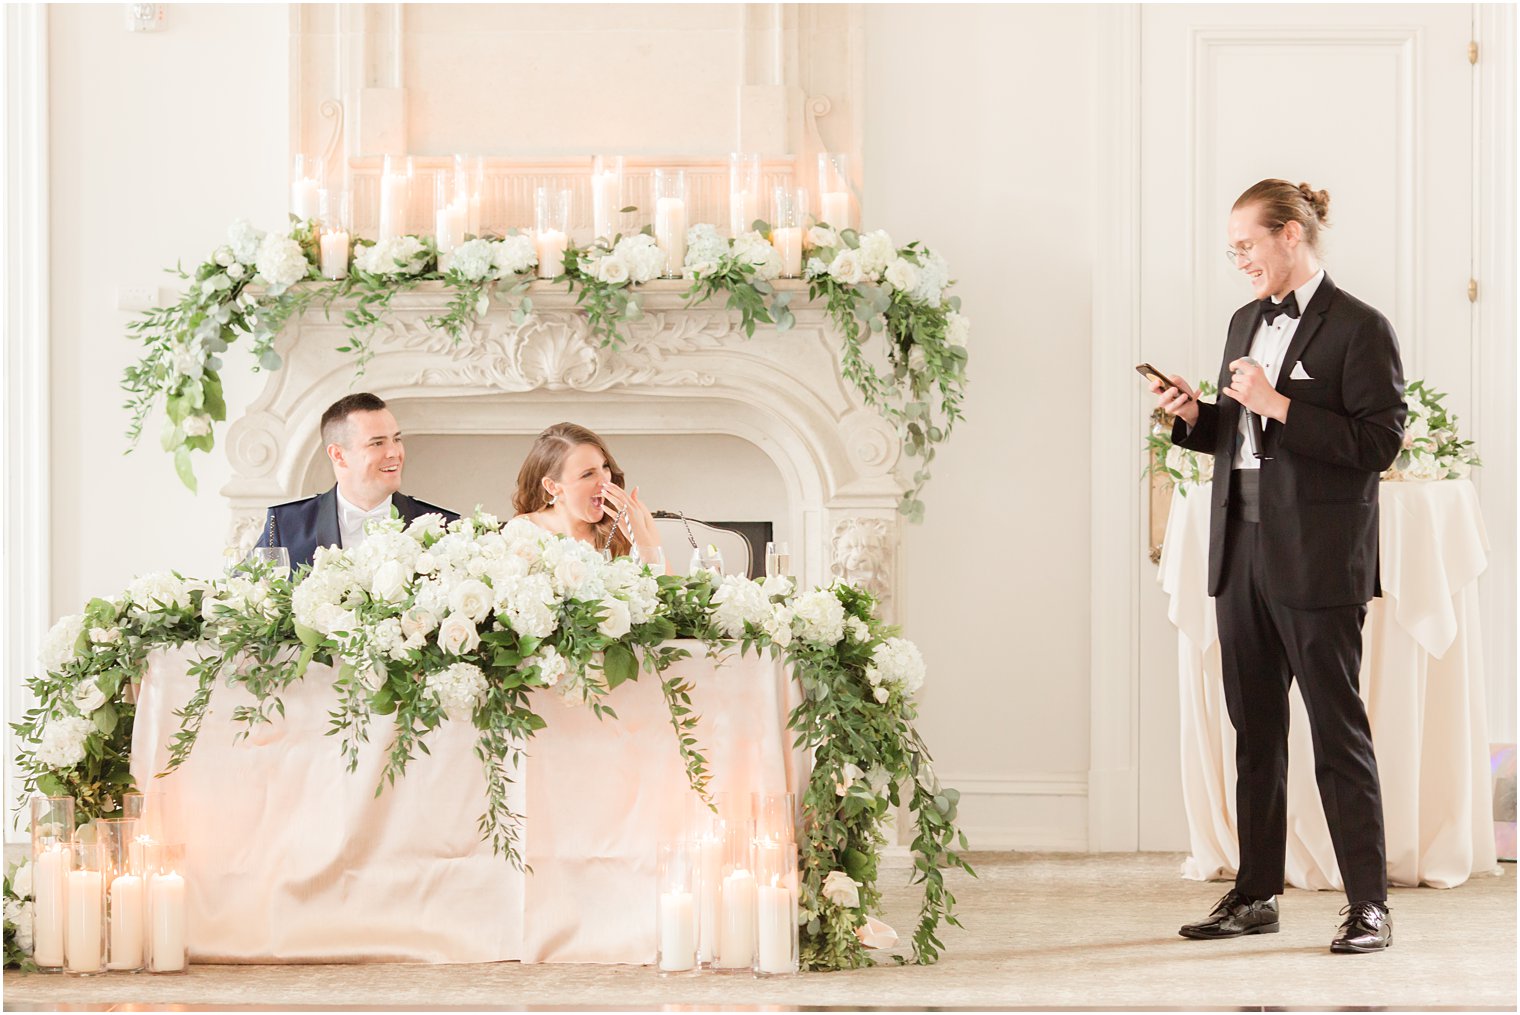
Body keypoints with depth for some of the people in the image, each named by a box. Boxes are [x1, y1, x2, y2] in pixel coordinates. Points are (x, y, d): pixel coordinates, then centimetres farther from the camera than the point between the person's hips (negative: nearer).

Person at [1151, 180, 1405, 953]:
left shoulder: (1359, 330, -9)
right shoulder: (1246, 323, 15)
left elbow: (1378, 445, -15)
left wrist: (1279, 406, -19)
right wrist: (1194, 415, 3)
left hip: (1318, 562, -8)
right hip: (1243, 550, 8)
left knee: (1338, 730, -4)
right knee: (1253, 729, 11)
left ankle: (1368, 905, 1)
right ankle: (1255, 895, 19)